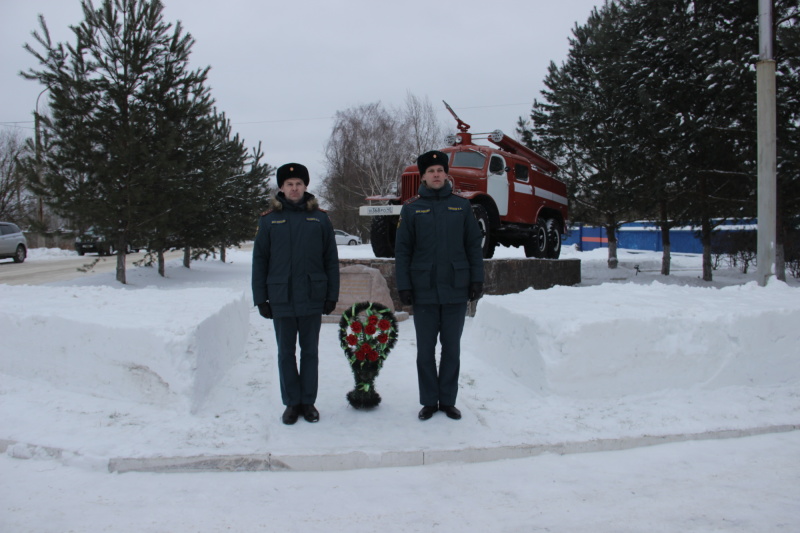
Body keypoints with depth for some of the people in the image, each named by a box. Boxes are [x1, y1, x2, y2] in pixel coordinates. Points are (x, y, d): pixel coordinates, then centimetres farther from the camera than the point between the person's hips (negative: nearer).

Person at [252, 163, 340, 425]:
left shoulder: (319, 218, 3)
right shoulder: (269, 219, 2)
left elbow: (331, 260, 4)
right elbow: (259, 261, 4)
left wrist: (332, 295, 0)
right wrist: (260, 298, -1)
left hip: (312, 299, 0)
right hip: (281, 300, 0)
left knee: (310, 352, 10)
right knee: (286, 353, 10)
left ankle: (308, 401, 23)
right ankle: (292, 403, 22)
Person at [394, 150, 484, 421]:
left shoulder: (461, 206, 6)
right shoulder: (411, 208, 3)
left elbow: (474, 245, 6)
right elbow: (402, 249, 1)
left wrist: (477, 279, -1)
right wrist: (404, 286, -6)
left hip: (456, 289, 1)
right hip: (424, 290, -1)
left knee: (452, 348, 9)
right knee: (426, 349, 7)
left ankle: (448, 401, 21)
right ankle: (429, 401, 19)